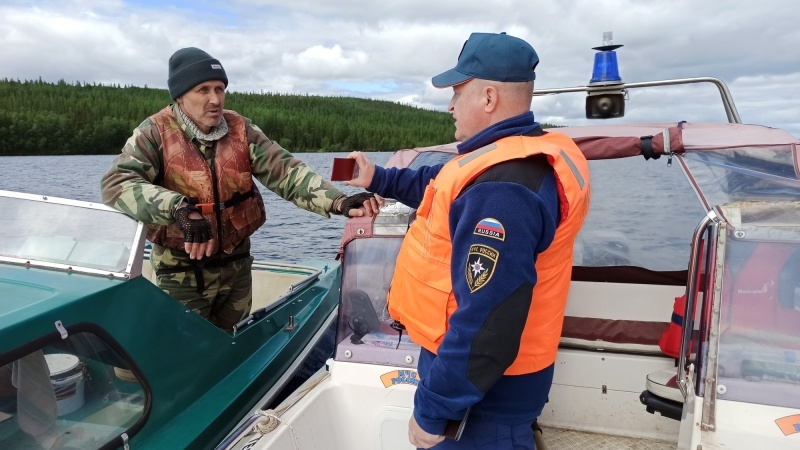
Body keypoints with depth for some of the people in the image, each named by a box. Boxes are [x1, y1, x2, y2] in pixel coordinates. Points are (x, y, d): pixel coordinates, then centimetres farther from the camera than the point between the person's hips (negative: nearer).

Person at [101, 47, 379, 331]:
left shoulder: (241, 131, -4)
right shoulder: (155, 133, -13)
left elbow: (286, 172, -14)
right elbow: (116, 184, -26)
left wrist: (338, 202, -30)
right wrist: (179, 208, -43)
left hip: (236, 264, 4)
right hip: (182, 271, -3)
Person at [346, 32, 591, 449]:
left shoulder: (502, 189, -31)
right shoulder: (527, 156, 5)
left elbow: (487, 324, -33)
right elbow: (445, 187, 22)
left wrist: (432, 409, -24)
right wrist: (379, 179, 24)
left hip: (480, 385, -9)